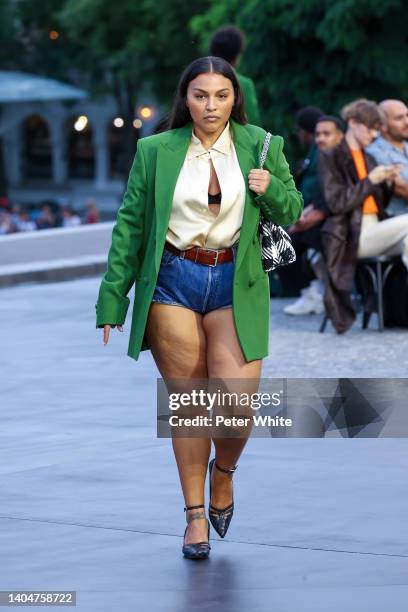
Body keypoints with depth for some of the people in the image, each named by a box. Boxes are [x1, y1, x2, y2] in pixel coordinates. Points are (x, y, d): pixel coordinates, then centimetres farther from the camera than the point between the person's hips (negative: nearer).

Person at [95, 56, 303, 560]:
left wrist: (272, 191, -9)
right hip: (172, 282, 0)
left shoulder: (261, 146, 5)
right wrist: (113, 300, 2)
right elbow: (130, 226, 5)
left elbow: (290, 214, 14)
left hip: (236, 286, 0)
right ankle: (194, 515, 15)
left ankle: (224, 470, 25)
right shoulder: (155, 152, 3)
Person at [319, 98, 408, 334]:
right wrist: (370, 180, -11)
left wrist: (388, 183, 4)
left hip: (376, 231, 6)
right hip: (352, 237, -6)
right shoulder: (331, 158, 2)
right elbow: (336, 203, -9)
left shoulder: (368, 158, 24)